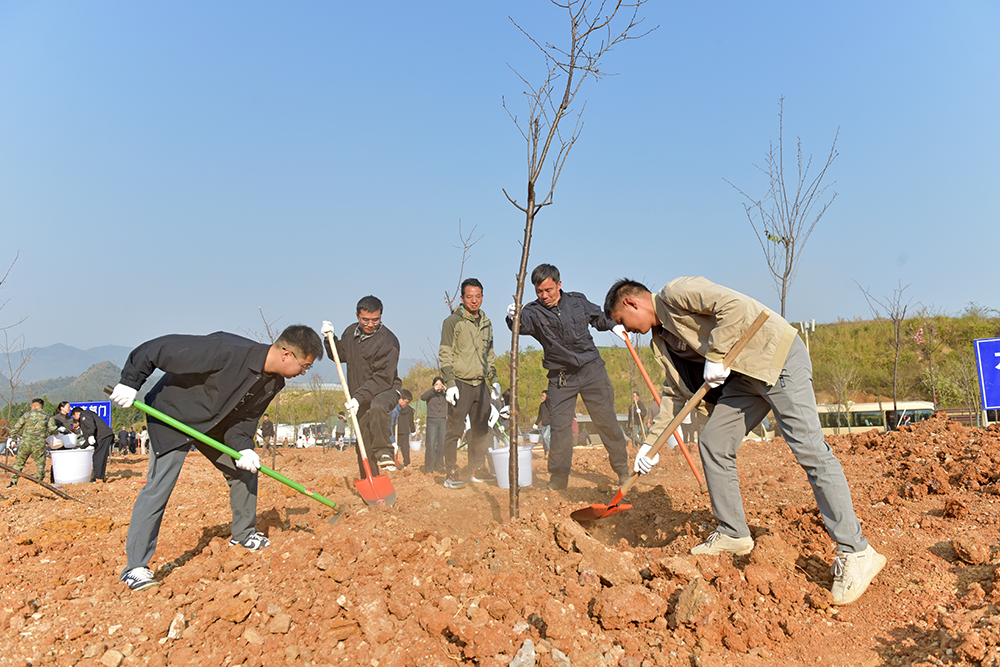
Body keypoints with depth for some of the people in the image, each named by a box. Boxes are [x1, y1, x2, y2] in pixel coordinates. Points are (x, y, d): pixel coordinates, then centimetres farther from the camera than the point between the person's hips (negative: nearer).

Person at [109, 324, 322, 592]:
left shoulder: (274, 382, -10)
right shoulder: (229, 351, -37)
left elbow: (245, 417, 1)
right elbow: (163, 347, -31)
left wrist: (242, 448, -16)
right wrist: (130, 381, -25)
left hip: (215, 424, 8)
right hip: (171, 416, -8)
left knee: (245, 469, 9)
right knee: (159, 485, -13)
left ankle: (243, 534, 28)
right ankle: (135, 567, -2)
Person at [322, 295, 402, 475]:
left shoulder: (388, 340, -19)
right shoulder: (350, 332, 3)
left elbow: (383, 378, -23)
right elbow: (340, 356, 19)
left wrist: (359, 397, -28)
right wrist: (330, 339, 1)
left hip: (386, 389, -6)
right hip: (360, 398, 6)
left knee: (377, 407, -41)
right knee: (363, 443, 7)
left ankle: (383, 452, -27)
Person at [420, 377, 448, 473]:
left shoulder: (444, 395, 12)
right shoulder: (430, 394, 6)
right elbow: (422, 397, -16)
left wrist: (446, 389, -14)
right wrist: (433, 389, -22)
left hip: (443, 421, 2)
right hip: (432, 421, -2)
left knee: (441, 444, -1)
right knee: (431, 444, -10)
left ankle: (439, 467, 7)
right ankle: (428, 468, -7)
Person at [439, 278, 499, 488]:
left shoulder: (486, 323, 15)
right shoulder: (453, 321, -4)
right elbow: (445, 355, -8)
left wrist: (493, 380, 17)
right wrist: (450, 383, -15)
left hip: (480, 384, 6)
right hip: (460, 384, -6)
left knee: (481, 429, 11)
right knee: (455, 429, -5)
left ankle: (478, 469, 22)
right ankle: (452, 474, 3)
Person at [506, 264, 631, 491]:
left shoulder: (577, 300, 1)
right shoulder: (534, 311, -7)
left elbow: (598, 317, 23)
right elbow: (522, 324, -31)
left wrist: (613, 325, 13)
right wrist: (512, 318, -51)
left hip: (592, 370, 1)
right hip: (561, 377, -1)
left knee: (606, 420, 8)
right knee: (559, 426, -3)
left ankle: (622, 468, 25)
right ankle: (558, 477, 12)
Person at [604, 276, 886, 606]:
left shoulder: (673, 293, -11)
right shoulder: (663, 336, 16)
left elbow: (734, 304, -24)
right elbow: (676, 392, 19)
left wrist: (715, 355, -19)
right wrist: (652, 441, 16)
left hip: (779, 357, -9)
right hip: (744, 374, 9)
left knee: (809, 449, -13)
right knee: (712, 444, 4)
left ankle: (855, 552, -7)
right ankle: (733, 534, 16)